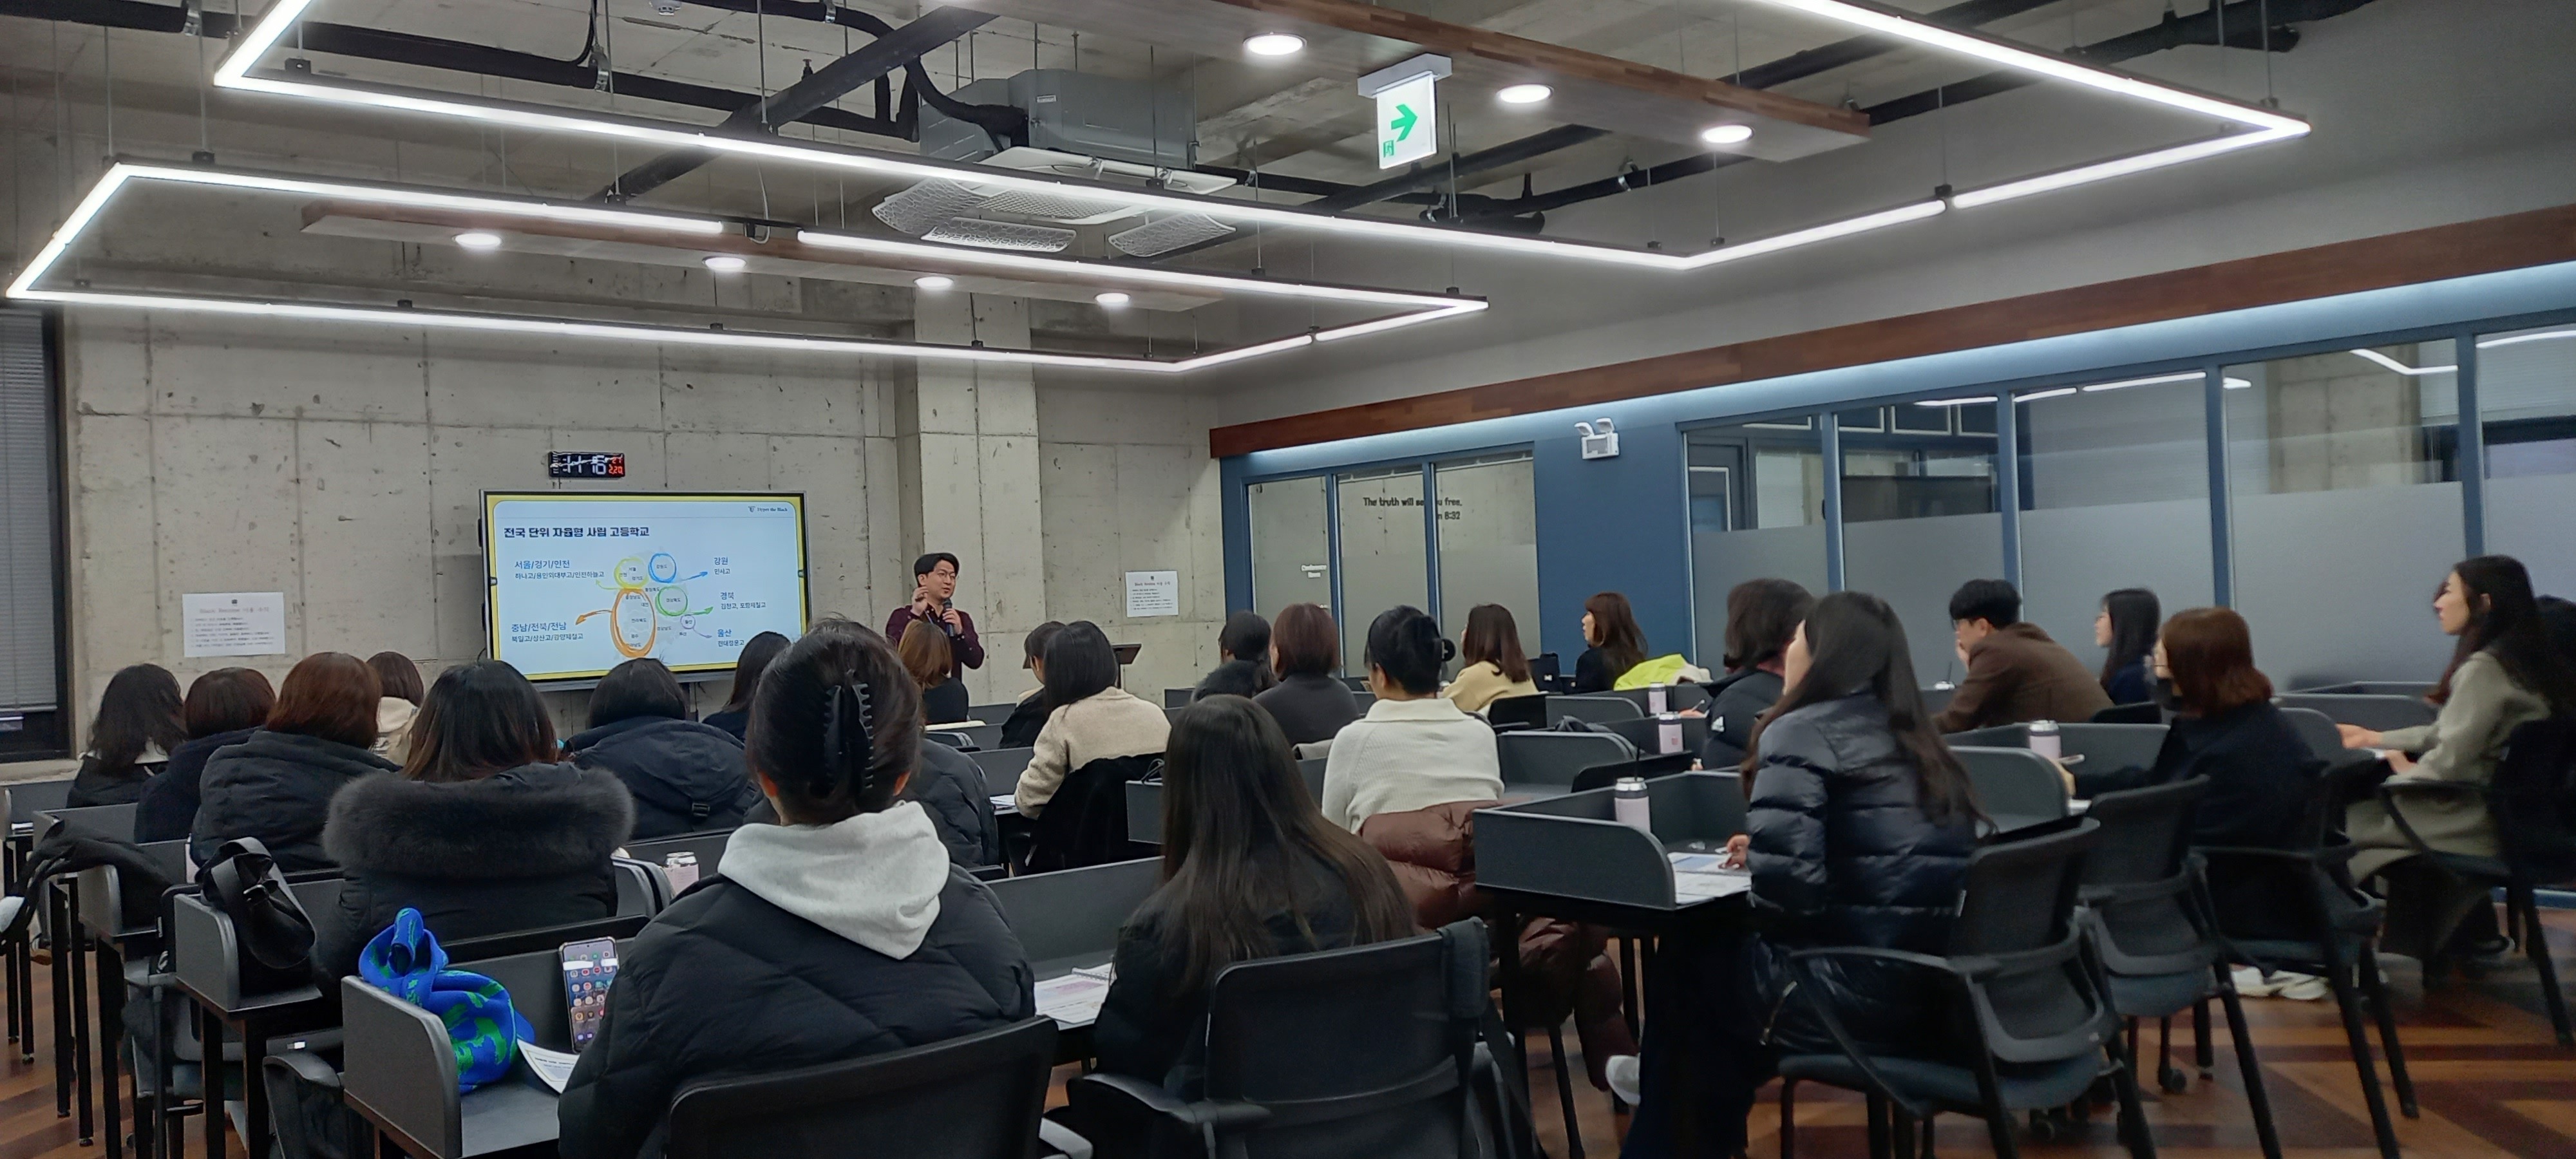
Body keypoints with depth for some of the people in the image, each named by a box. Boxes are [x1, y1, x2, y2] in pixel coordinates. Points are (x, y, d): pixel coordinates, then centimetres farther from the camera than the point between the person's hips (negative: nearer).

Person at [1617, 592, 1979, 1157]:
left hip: (1859, 994, -7)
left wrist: (1758, 862, 1)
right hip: (1942, 989, 7)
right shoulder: (1914, 737, 14)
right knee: (1724, 946, 27)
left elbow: (1785, 888, -21)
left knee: (1685, 959, 19)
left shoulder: (1802, 733, -11)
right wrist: (1762, 849, 15)